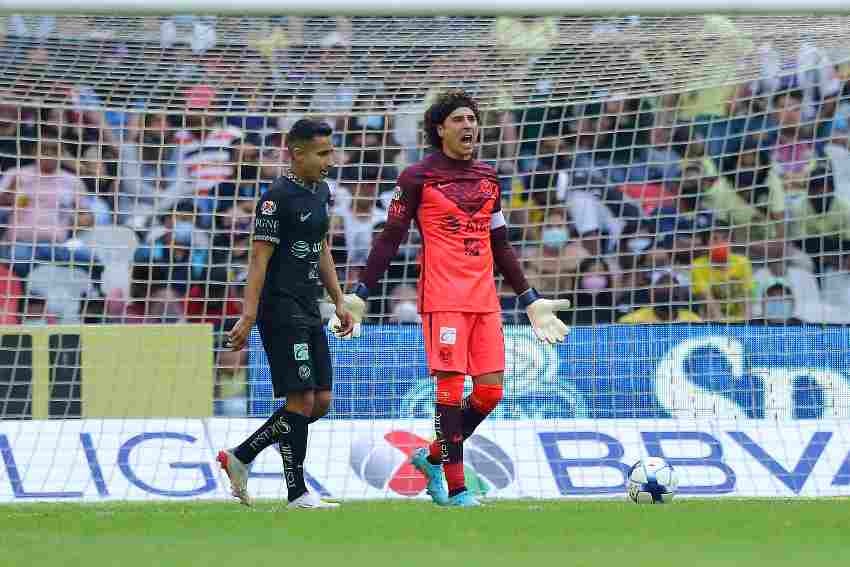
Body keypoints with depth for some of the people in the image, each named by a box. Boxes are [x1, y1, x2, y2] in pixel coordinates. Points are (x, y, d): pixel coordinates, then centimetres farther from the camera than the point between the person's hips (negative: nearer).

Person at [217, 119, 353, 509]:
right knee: (301, 401, -8)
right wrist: (247, 318, -20)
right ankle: (297, 494, -1)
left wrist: (339, 301, 19)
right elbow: (259, 260, -15)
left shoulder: (321, 192, 14)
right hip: (282, 312, -9)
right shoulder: (278, 198, -13)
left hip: (309, 313, 9)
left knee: (321, 402, 8)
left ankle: (240, 458, 17)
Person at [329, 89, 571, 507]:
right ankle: (455, 488, -4)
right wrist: (358, 296, -7)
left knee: (490, 390, 1)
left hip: (485, 300, 6)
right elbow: (389, 239, -1)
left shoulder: (487, 178, 16)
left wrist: (530, 301, 23)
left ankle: (433, 457, 21)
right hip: (443, 298, -6)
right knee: (451, 387, -9)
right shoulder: (418, 178, 0)